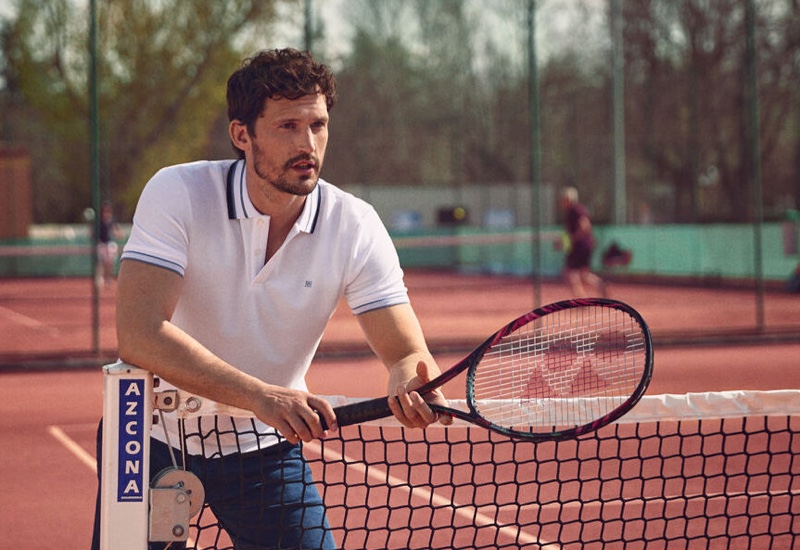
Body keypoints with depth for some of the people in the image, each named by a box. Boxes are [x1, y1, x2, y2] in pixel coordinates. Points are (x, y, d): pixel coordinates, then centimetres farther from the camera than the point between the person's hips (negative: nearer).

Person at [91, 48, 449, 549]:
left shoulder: (356, 226, -13)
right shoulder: (177, 193, -20)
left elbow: (407, 352, -16)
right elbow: (139, 334, -30)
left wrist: (410, 378, -42)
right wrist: (261, 396, -41)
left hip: (268, 448, 2)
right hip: (156, 437, -2)